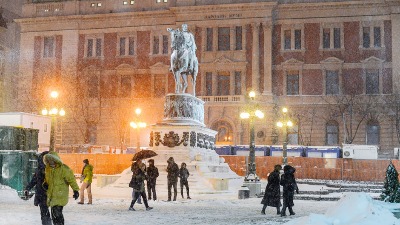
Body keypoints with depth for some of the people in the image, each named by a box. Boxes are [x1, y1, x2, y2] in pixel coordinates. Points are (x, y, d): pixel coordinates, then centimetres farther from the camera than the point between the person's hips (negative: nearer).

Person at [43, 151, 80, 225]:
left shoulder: (63, 169, -11)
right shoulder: (47, 168, 11)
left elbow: (71, 179, -10)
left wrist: (76, 190, -13)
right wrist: (45, 183, 7)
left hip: (60, 196, -7)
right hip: (51, 195, 7)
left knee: (57, 212, -16)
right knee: (54, 213, 10)